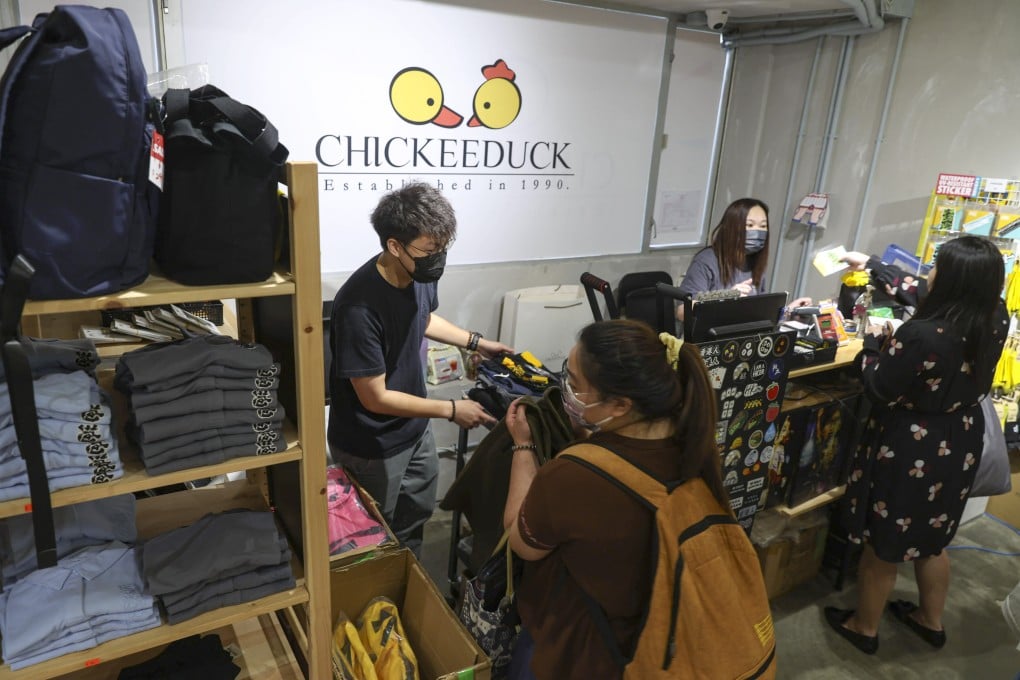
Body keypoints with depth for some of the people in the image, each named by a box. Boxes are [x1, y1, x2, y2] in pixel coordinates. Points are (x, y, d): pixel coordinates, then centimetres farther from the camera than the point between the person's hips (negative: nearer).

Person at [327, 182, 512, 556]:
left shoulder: (420, 273, -12)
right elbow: (375, 398, -27)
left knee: (416, 516, 27)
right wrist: (452, 410, -22)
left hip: (415, 427, 7)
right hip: (372, 446, -7)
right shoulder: (359, 307, -34)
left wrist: (476, 341, 5)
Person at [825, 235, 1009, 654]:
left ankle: (864, 628, 37)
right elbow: (923, 295, 8)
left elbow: (879, 390, -20)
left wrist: (875, 341, -4)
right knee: (932, 539, 28)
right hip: (958, 446, 7)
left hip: (910, 452, -7)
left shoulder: (922, 335, -33)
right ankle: (931, 620, 49)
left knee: (882, 548, 15)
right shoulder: (996, 318, -9)